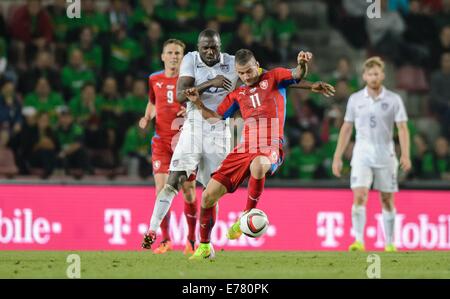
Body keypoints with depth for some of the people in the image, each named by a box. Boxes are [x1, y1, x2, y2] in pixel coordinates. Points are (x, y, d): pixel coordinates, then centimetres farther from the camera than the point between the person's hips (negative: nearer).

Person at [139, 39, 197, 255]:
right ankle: (165, 240, -3)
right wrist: (146, 118, 4)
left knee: (188, 191, 1)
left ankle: (191, 239, 16)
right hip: (161, 141, 1)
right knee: (161, 189, -10)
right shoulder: (154, 80, 7)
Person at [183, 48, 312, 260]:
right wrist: (198, 103, 5)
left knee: (258, 165, -43)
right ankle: (204, 246, 17)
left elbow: (297, 75, -12)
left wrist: (302, 65, -34)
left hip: (270, 148, -5)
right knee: (208, 195, -2)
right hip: (244, 149, 5)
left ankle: (248, 215, -22)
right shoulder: (237, 93, 18)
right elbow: (214, 118, 22)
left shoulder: (274, 78, 6)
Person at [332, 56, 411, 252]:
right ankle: (359, 241, -16)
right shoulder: (355, 99, 5)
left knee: (387, 200, 5)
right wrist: (338, 157, 7)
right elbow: (346, 128, 11)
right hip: (362, 155, 0)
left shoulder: (394, 100, 0)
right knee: (359, 197, -15)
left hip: (386, 156, 0)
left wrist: (405, 155, -16)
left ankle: (390, 243, 14)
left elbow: (402, 128, -4)